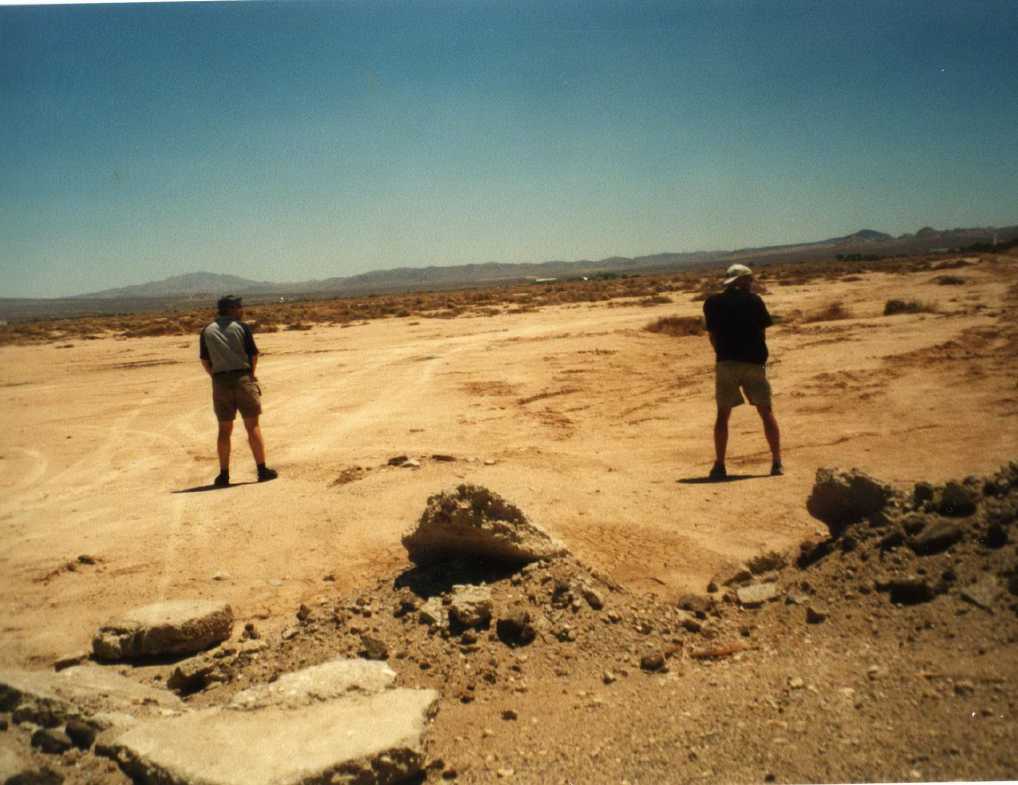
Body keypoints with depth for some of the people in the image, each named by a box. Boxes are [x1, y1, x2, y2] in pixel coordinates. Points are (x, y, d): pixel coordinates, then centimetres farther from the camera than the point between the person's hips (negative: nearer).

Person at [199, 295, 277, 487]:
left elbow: (205, 361, 8)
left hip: (220, 382, 3)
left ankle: (224, 475, 9)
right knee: (253, 426, 2)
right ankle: (262, 470, 2)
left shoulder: (207, 331, 7)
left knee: (224, 430, 8)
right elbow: (254, 355, -2)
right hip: (243, 378, -3)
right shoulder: (241, 327, -1)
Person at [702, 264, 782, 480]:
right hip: (753, 361, -1)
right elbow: (763, 329, 5)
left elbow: (712, 336, 8)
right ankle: (777, 462, 8)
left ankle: (719, 465, 0)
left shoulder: (712, 303, 6)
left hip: (726, 362, 1)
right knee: (766, 412, 8)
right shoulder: (753, 300, 2)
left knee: (723, 414, 6)